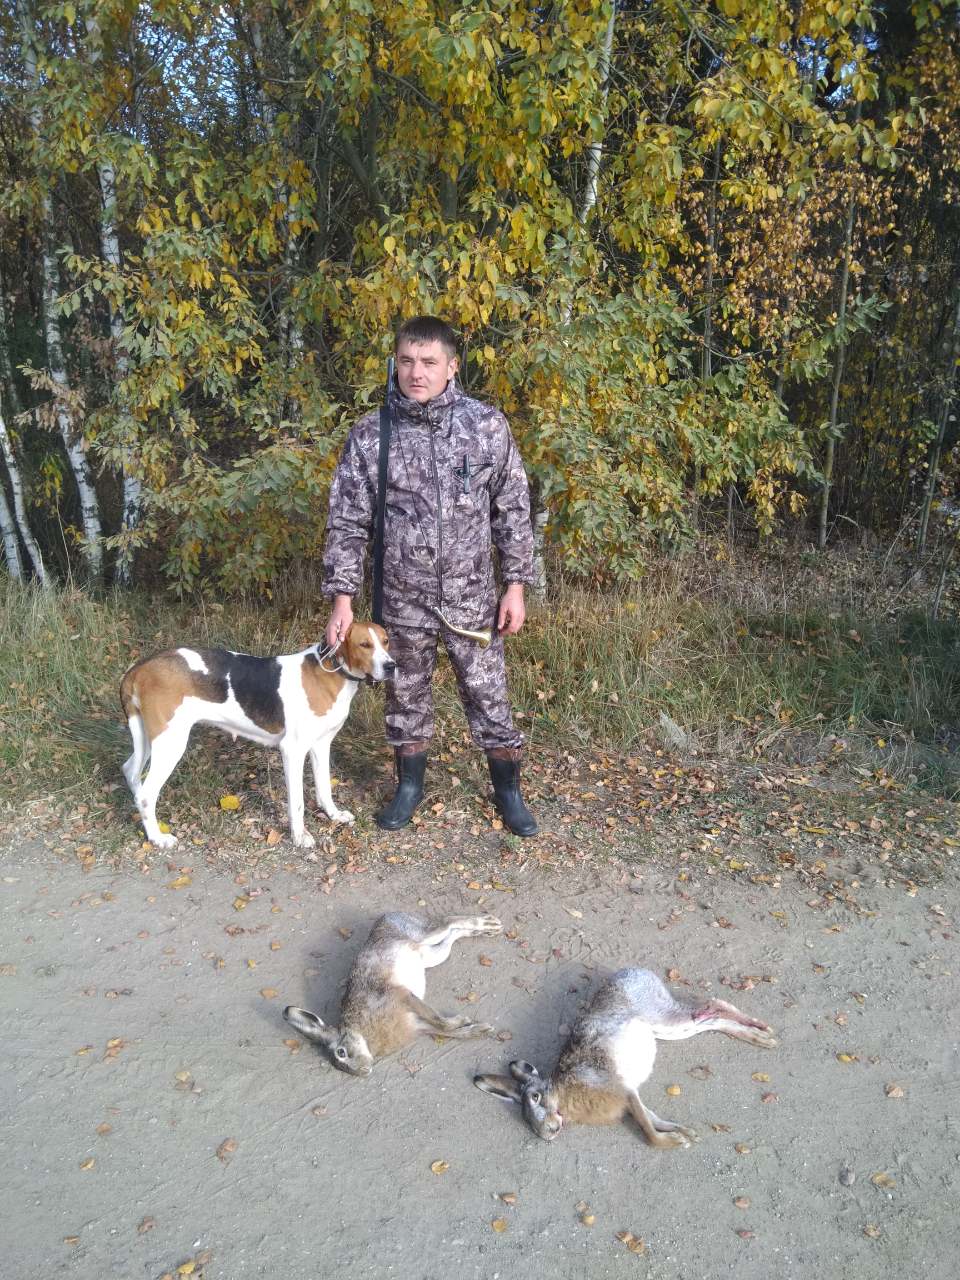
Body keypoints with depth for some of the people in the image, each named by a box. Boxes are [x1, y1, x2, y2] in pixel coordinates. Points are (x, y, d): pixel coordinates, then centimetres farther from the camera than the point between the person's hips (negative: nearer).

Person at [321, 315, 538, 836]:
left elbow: (512, 511, 1)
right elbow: (347, 523, -2)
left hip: (472, 595, 0)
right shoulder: (369, 435, -6)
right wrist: (342, 597, -7)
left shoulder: (488, 426, -6)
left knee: (488, 694, 9)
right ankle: (409, 785, 38)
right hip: (403, 597, 1)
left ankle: (508, 792, 30)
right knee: (406, 694, 15)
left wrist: (515, 585, -2)